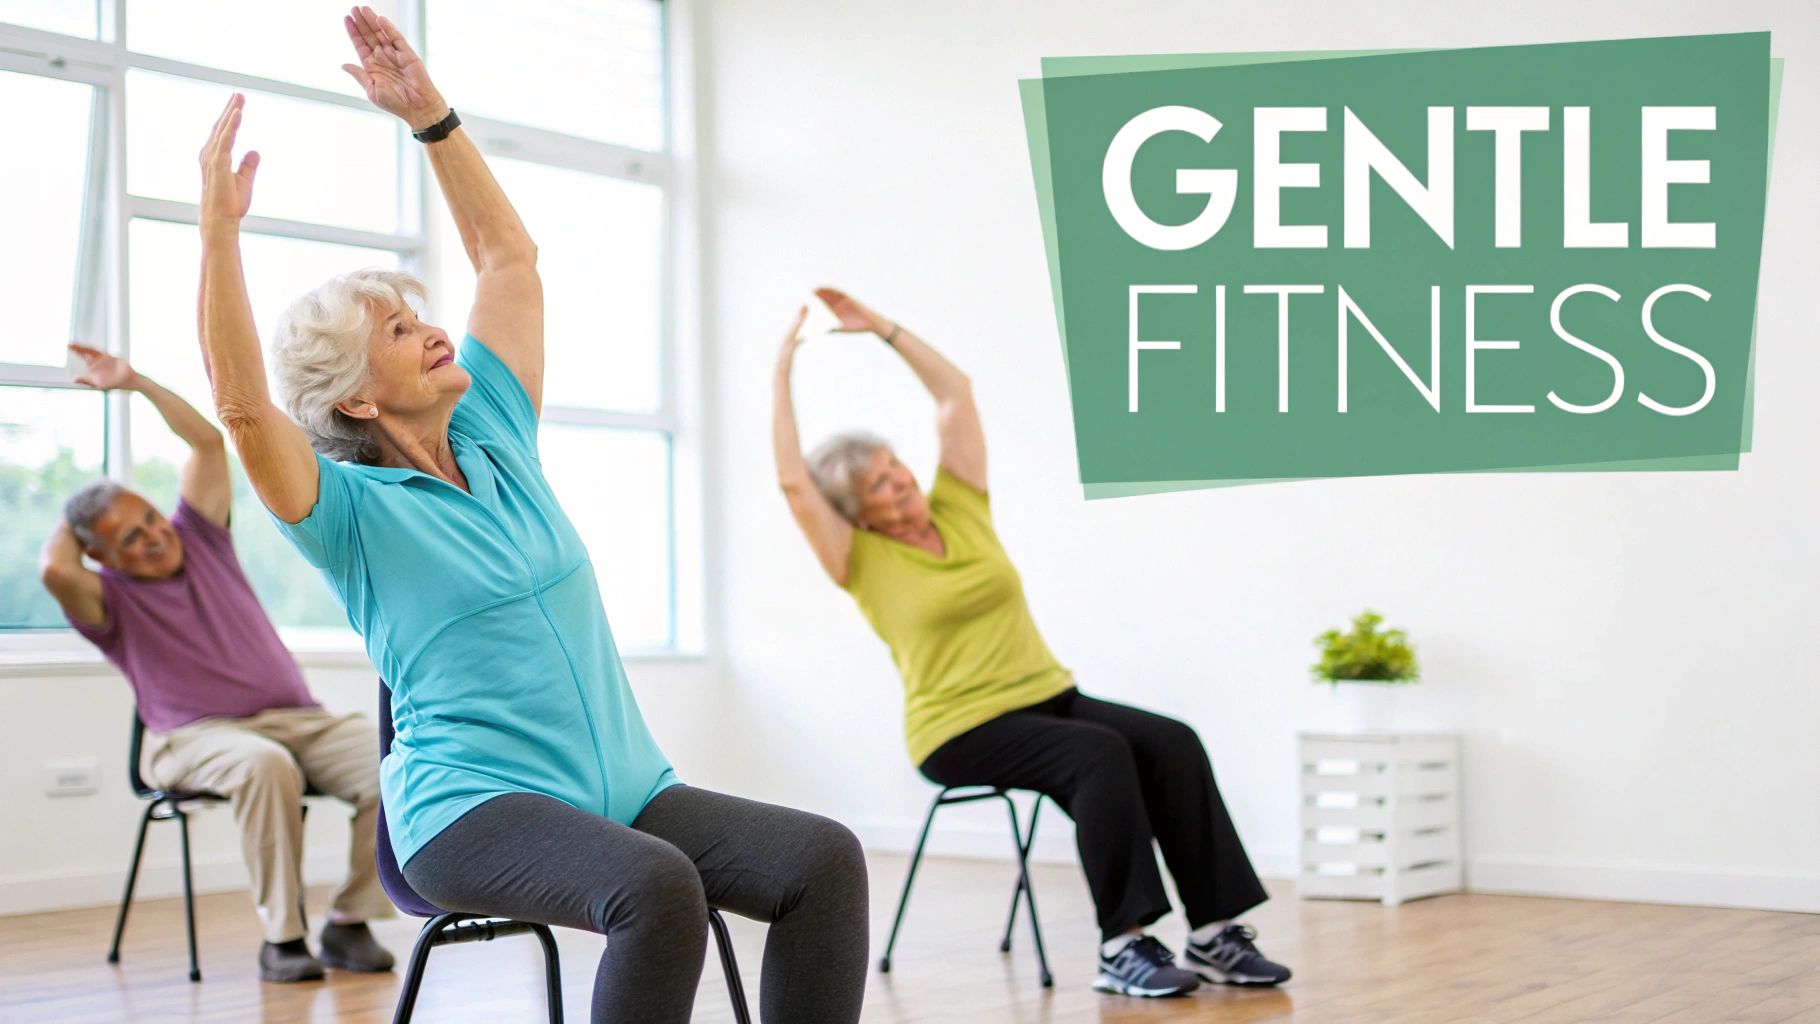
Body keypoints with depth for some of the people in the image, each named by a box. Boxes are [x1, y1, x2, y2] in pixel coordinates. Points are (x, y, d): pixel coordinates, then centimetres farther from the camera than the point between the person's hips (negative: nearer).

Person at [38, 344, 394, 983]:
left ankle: (351, 922, -16)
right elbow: (56, 571, -20)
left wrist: (135, 383, 10)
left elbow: (208, 441, 14)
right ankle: (281, 937, -30)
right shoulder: (109, 599, 3)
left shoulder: (197, 539, 16)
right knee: (263, 763, -41)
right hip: (197, 735, -4)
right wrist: (67, 526, 2)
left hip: (297, 718, 4)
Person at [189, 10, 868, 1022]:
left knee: (824, 858, -19)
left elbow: (510, 258, 18)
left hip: (627, 788, 6)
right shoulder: (351, 510, -2)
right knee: (655, 888, -36)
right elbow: (244, 405, -20)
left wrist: (432, 116, 14)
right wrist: (221, 226, -25)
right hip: (473, 804, -6)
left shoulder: (495, 438, 13)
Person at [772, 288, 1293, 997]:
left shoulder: (958, 509, 10)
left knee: (1171, 745, -19)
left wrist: (882, 329, 9)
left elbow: (955, 394, 13)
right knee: (1099, 756, -33)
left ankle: (1214, 935, -20)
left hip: (1047, 696, 6)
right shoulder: (863, 562, -3)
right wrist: (782, 370, -10)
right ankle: (1121, 947, -31)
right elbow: (792, 479, -14)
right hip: (961, 731, -6)